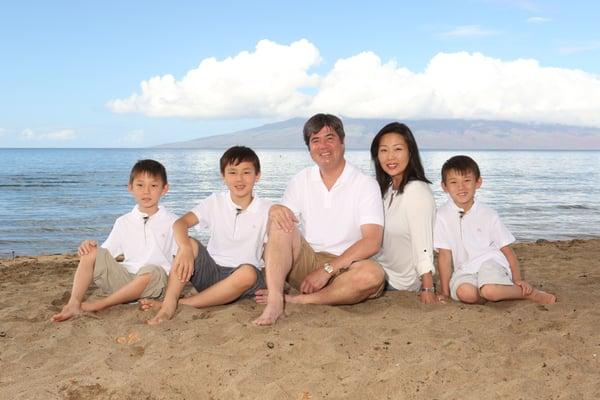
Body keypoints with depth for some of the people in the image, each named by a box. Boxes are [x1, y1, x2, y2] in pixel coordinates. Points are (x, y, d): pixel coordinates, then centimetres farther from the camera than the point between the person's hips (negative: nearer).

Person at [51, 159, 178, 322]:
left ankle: (100, 304, -27)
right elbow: (105, 255, 11)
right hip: (124, 278, 4)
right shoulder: (123, 222, 12)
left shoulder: (172, 222, 4)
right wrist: (87, 246, -10)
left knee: (150, 271, -38)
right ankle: (74, 304, -23)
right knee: (91, 252, -13)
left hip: (155, 283, -3)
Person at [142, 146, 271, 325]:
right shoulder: (215, 202, 0)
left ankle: (182, 303, -27)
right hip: (210, 270, 1)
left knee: (248, 273, -35)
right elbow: (180, 223, -12)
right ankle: (169, 304, -31)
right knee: (191, 244, -24)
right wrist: (185, 248, -34)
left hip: (240, 277, -1)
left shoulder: (266, 209, -2)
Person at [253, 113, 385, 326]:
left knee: (373, 274, -35)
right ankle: (274, 301, -35)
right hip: (305, 264, 3)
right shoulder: (301, 180, 9)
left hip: (344, 267, -2)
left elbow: (372, 242, -14)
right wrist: (275, 211, -22)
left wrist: (326, 270, -20)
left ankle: (297, 300, -26)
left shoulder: (365, 184, -3)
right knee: (279, 217, -21)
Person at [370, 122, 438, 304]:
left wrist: (428, 289, -27)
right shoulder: (387, 189, 7)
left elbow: (423, 245, -24)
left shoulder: (417, 191, -20)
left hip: (402, 285, -7)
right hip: (383, 274, 7)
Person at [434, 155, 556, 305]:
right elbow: (445, 255, -1)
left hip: (491, 263, 0)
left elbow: (508, 251, 6)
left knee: (489, 291, -35)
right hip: (464, 270, 0)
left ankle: (529, 292, -9)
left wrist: (518, 280, -5)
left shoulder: (488, 215, 1)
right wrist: (445, 293, -2)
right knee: (464, 292, -36)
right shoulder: (442, 216, -2)